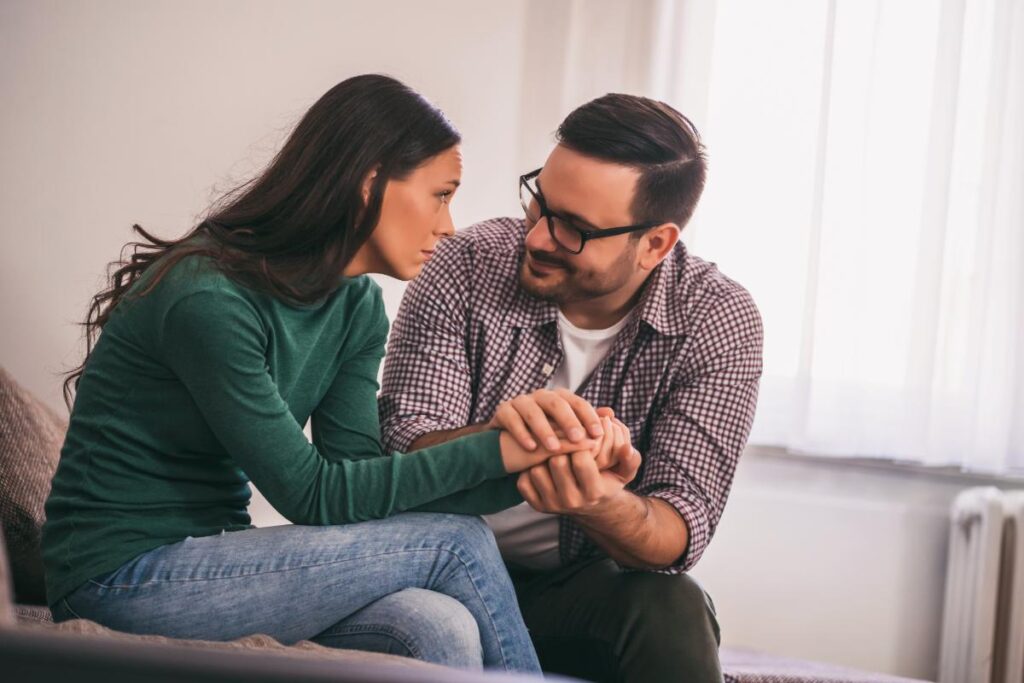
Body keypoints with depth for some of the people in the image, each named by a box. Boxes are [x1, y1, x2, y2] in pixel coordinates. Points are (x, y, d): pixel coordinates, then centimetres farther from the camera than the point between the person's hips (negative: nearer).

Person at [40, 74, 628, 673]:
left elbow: (356, 470, -4)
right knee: (455, 544, -17)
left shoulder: (357, 307, 5)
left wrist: (528, 469, -15)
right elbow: (313, 495, -20)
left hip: (210, 557, 7)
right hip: (123, 580, -7)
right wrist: (493, 451, -20)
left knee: (439, 630, -24)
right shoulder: (209, 301, -22)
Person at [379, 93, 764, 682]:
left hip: (586, 589, 1)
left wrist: (602, 506, -42)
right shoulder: (465, 269, -12)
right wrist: (494, 440, -40)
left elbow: (678, 535, -18)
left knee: (673, 612, -32)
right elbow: (403, 452, -17)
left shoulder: (718, 324, -12)